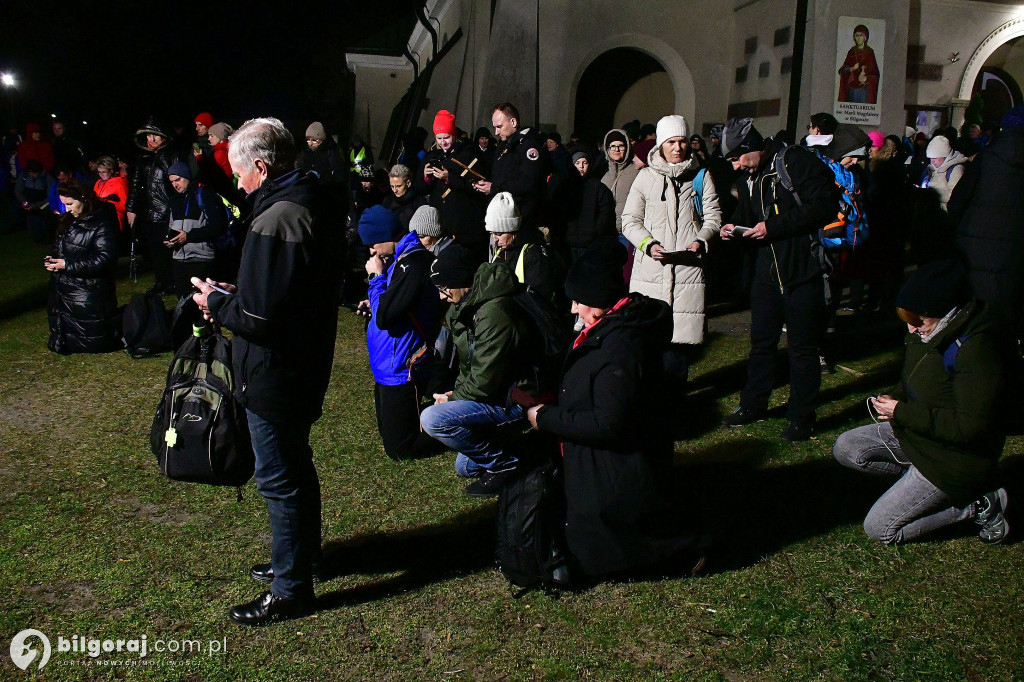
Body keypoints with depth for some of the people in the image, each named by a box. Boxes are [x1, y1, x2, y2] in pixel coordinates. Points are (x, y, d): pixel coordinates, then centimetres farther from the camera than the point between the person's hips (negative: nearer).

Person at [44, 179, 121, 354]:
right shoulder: (69, 221, 11)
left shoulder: (102, 224, -15)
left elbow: (104, 259, -20)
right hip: (65, 293, 8)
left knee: (93, 344, 0)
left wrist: (68, 265, -19)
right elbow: (59, 247, 24)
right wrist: (53, 260, 1)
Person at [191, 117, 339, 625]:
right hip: (303, 367, 10)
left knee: (280, 479, 3)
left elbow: (262, 316, -28)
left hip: (275, 375, -10)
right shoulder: (310, 202, 7)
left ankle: (290, 591, 18)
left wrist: (215, 302, -10)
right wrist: (232, 296, 8)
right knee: (296, 469, 24)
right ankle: (300, 555, 42)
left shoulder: (277, 220, -26)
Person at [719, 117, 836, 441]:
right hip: (767, 270, 7)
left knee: (802, 347, 2)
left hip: (802, 270, -7)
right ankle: (753, 405, 29)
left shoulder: (797, 162, -13)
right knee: (761, 341, 15)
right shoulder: (749, 178, 11)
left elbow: (823, 207, -20)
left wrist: (774, 226, -22)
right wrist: (735, 225, 1)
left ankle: (801, 417, 14)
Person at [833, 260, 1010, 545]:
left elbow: (969, 427, -29)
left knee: (879, 528, -6)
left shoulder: (976, 350, -30)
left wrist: (903, 413, -24)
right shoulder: (928, 332, -4)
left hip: (955, 454, -9)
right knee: (845, 448, 4)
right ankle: (918, 479, 9)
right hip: (917, 433, 9)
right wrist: (895, 399, -6)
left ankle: (978, 505, 3)